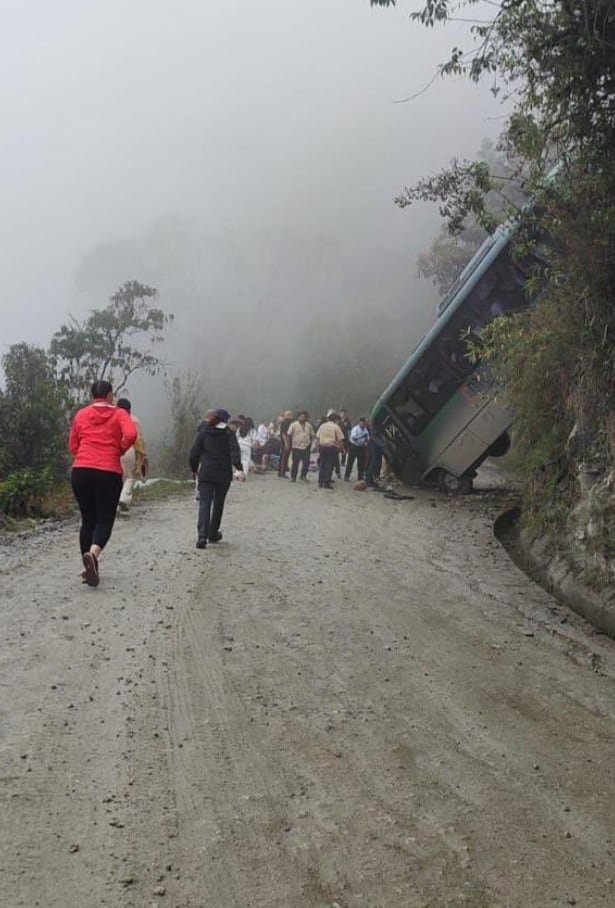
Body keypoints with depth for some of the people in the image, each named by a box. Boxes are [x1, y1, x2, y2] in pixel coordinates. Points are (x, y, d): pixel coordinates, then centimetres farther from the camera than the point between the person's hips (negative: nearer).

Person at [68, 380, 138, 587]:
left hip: (81, 471, 3)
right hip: (109, 473, -3)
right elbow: (131, 435, -14)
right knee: (104, 520, 2)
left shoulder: (81, 414, 11)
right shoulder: (119, 414, 4)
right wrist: (119, 450, 3)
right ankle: (92, 554, -26)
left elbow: (72, 446, 12)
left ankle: (89, 567, 16)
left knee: (87, 519, 13)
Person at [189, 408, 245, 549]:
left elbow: (194, 454, 5)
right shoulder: (229, 433, 1)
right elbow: (234, 451, -15)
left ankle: (202, 536, -20)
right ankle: (213, 534, 24)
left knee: (204, 504, -3)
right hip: (223, 474, 0)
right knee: (218, 504, 15)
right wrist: (239, 469, -23)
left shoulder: (203, 433, 6)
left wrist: (195, 469, 19)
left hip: (205, 474, 0)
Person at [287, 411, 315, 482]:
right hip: (296, 447, -3)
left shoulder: (308, 425, 10)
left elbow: (312, 435, 19)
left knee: (306, 462, -2)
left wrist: (310, 443, 11)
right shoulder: (294, 425, -2)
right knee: (295, 463, 3)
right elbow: (289, 435, -2)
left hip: (306, 447, 3)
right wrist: (290, 444, -2)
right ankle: (293, 477, 14)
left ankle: (303, 476, 13)